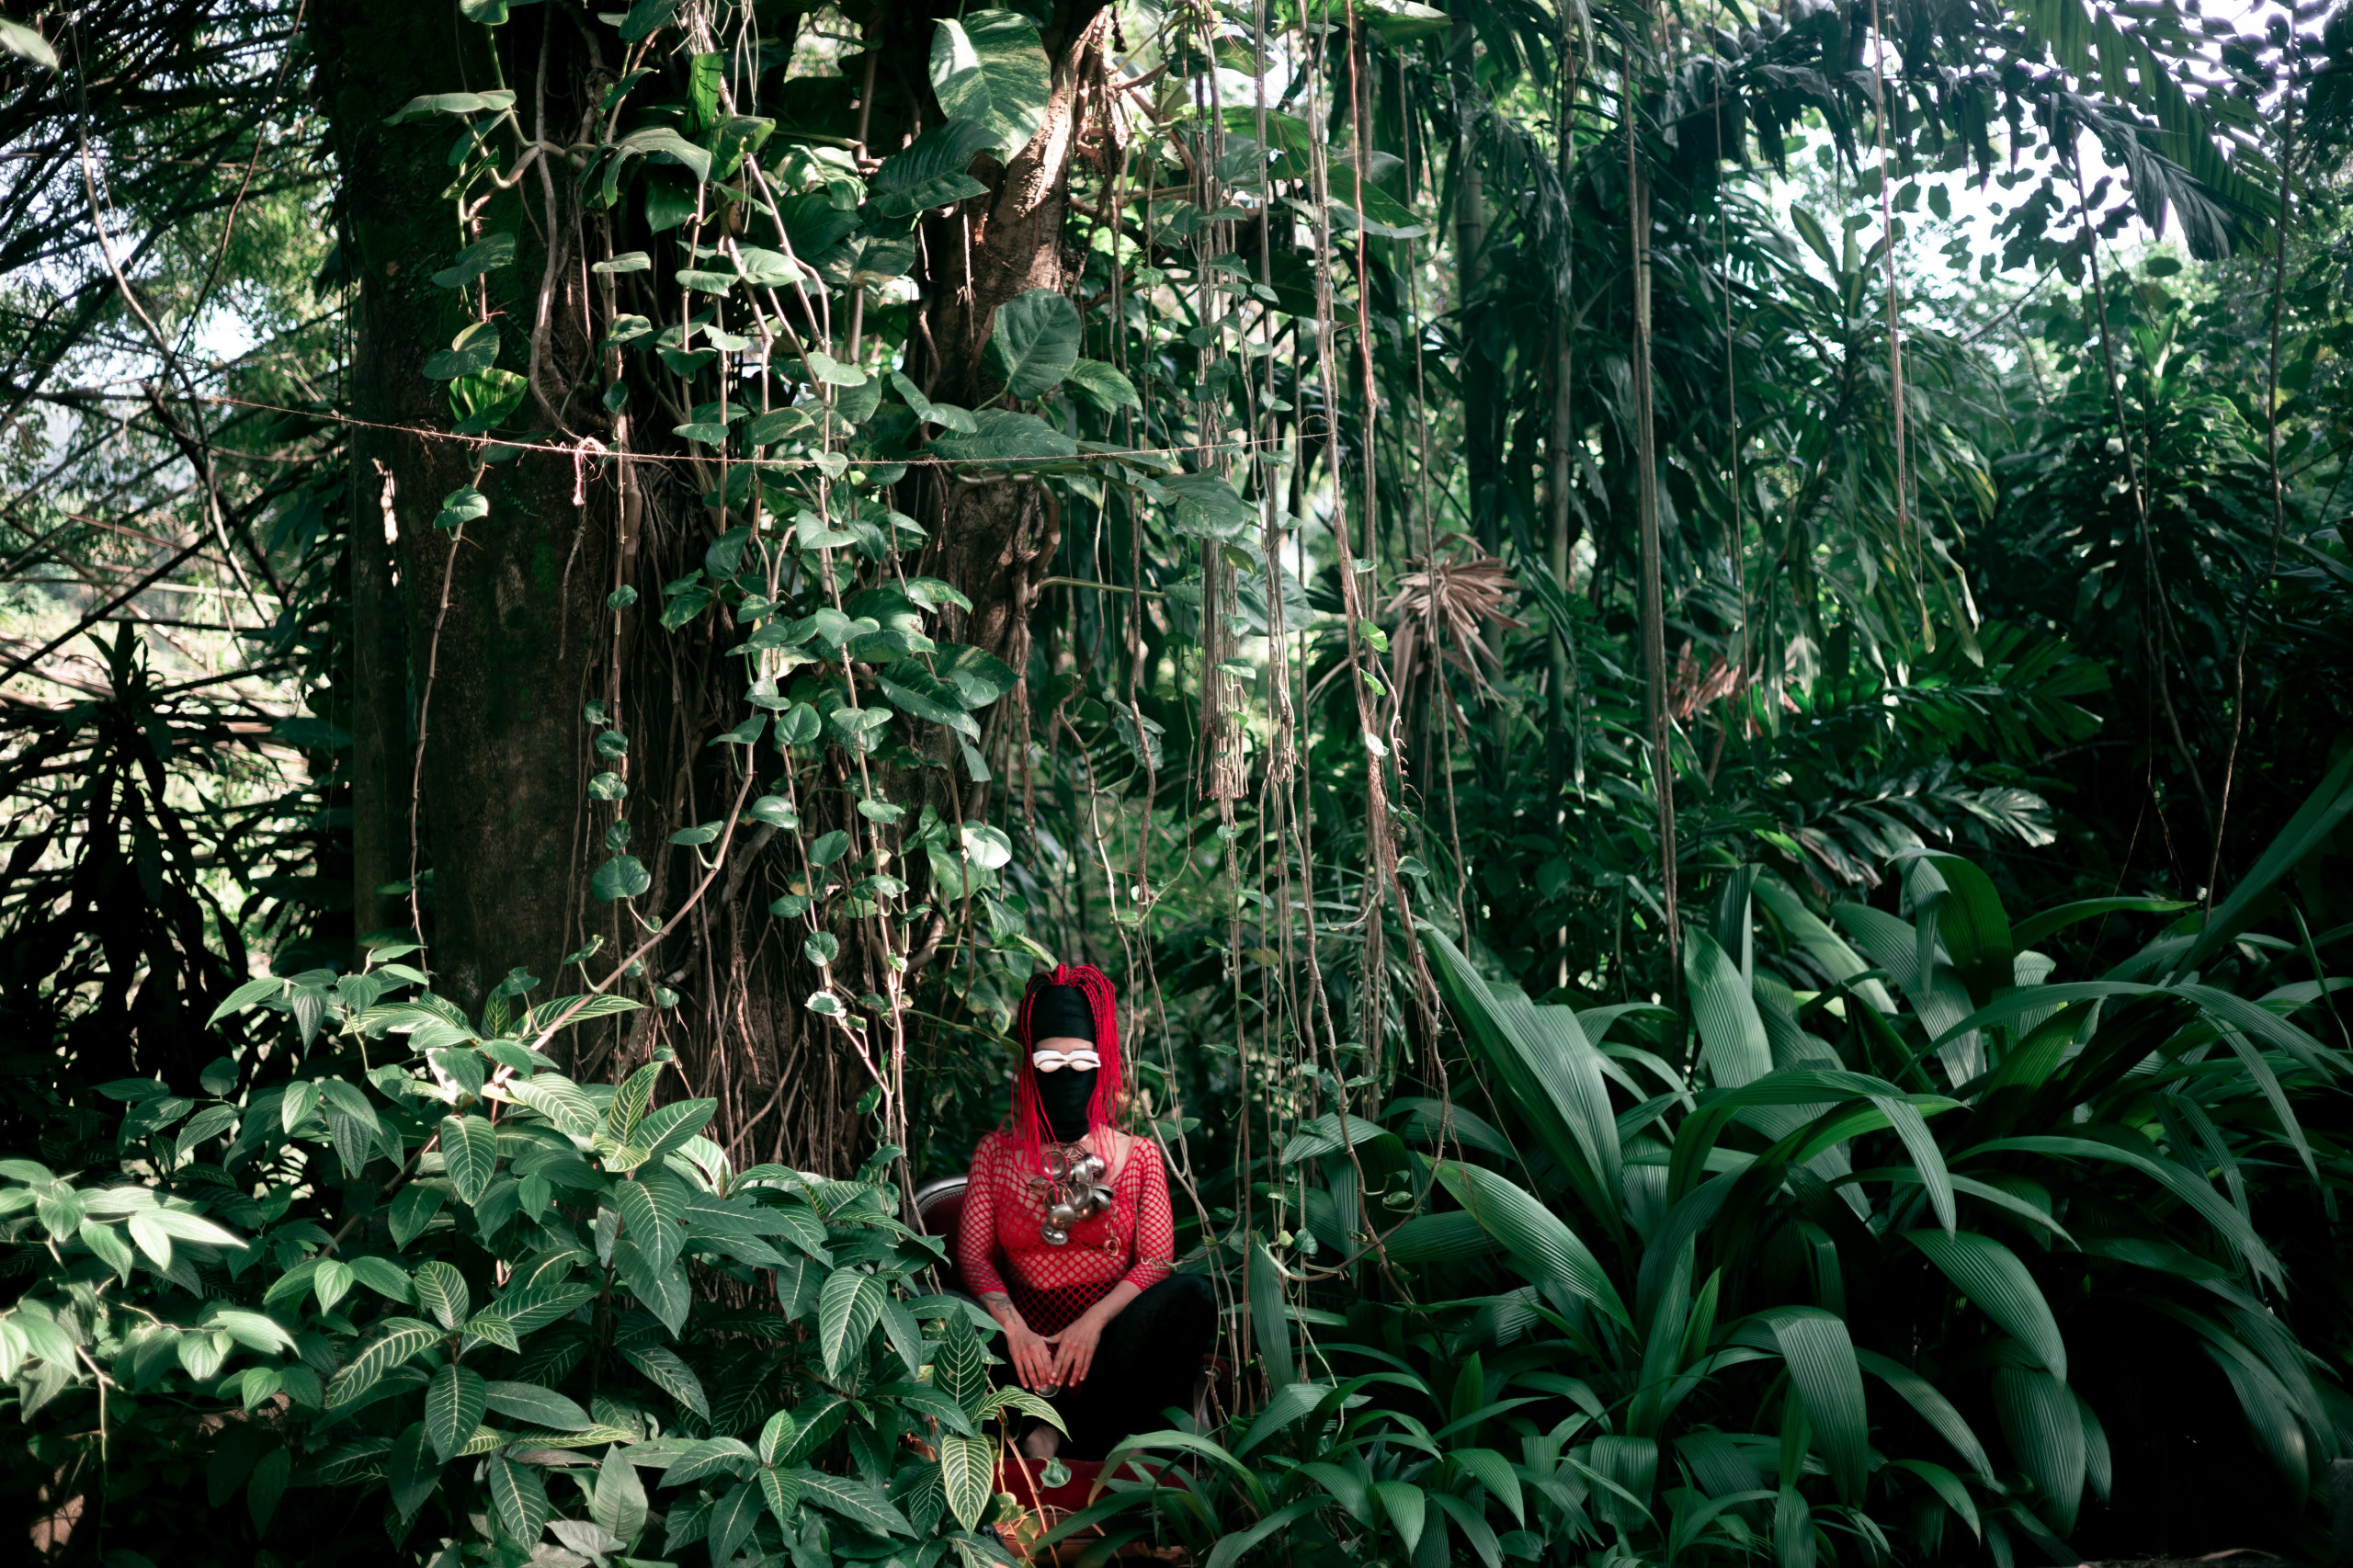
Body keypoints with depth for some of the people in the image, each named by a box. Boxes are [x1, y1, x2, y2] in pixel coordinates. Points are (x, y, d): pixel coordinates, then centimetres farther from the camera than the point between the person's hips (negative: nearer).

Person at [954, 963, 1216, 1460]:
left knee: (1192, 1295, -30)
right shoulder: (996, 1153, 14)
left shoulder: (1139, 1155, 13)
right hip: (1030, 1345, -1)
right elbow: (973, 1253, 3)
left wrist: (1094, 1321, -17)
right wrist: (1013, 1325, -18)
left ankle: (1060, 1432, -22)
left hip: (1111, 1341, 1)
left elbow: (1156, 1261, 2)